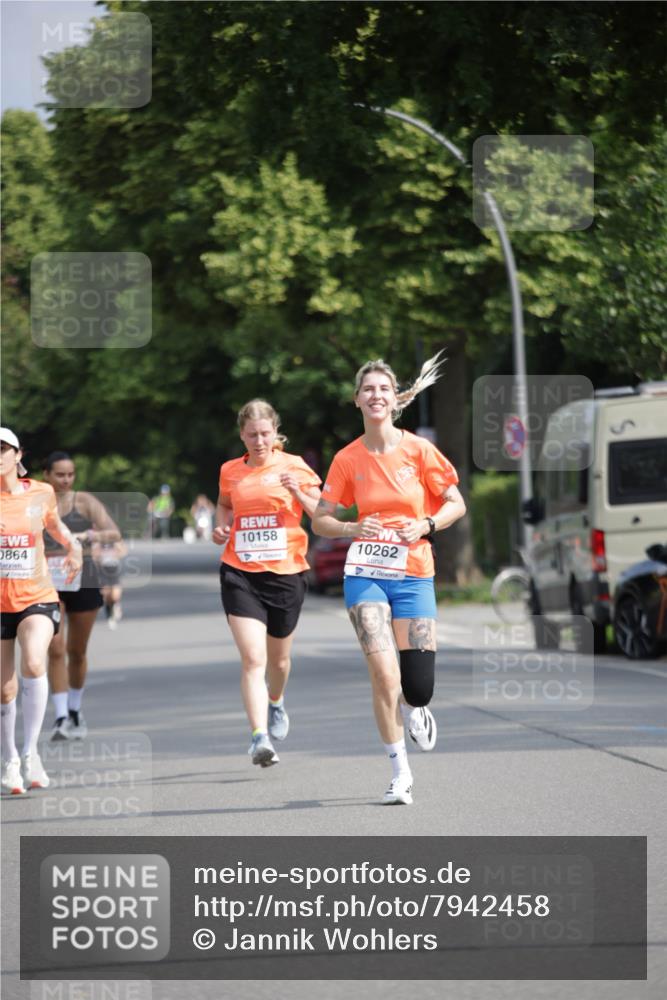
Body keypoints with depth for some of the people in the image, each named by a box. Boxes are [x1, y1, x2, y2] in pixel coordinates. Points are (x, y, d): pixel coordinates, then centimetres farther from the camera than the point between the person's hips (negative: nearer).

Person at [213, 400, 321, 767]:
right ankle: (260, 737, -21)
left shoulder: (294, 467, -1)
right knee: (252, 658, -16)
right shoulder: (230, 471, 6)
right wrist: (221, 527, 7)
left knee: (278, 658, 16)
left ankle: (276, 702, 50)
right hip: (240, 574, 0)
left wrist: (299, 493, -18)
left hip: (286, 572, 0)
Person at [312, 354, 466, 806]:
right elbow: (320, 520, 6)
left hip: (414, 574, 0)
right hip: (366, 574, 0)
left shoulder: (418, 449, -2)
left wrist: (426, 525, -14)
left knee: (418, 687, -2)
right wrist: (352, 528, -14)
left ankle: (414, 708, 38)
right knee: (384, 674, -16)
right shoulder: (348, 459, 1)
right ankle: (400, 773, -3)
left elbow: (456, 504, 4)